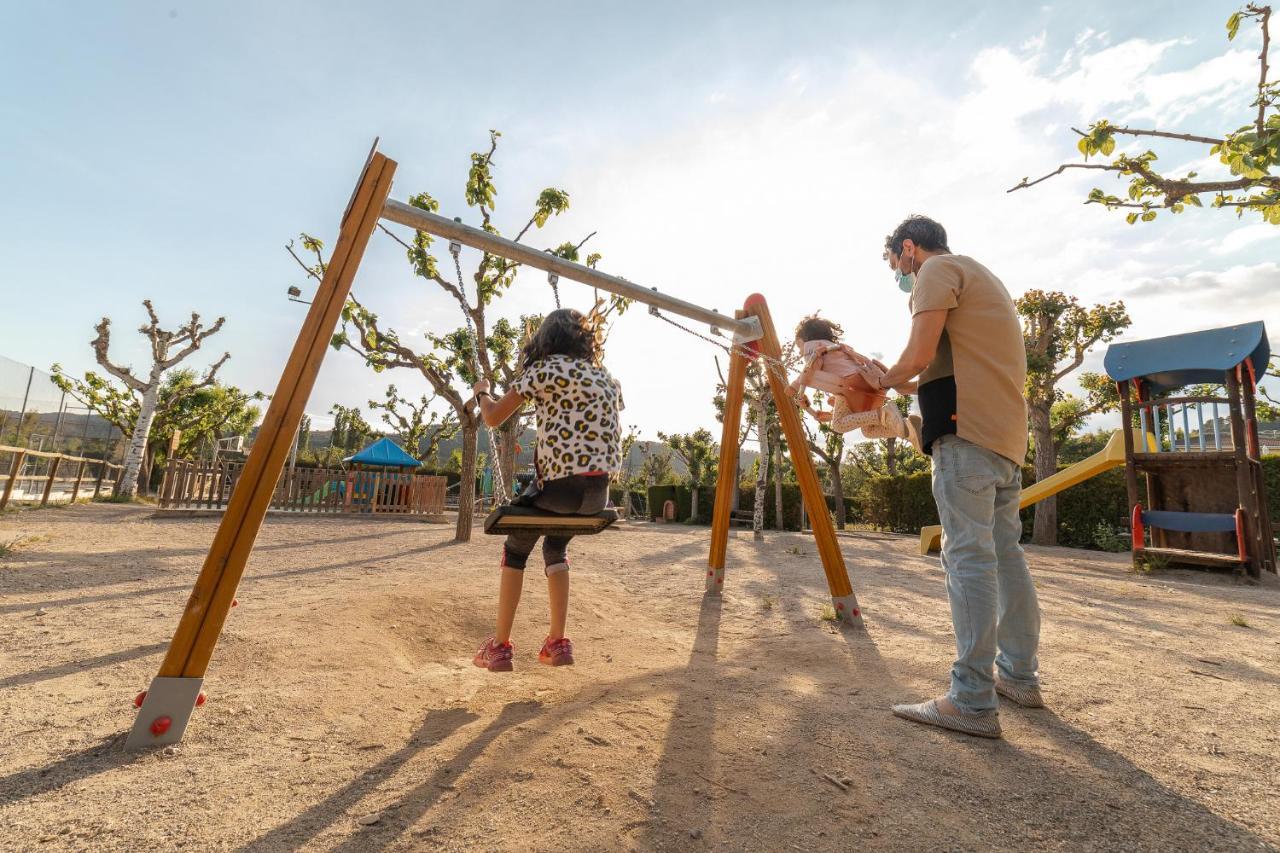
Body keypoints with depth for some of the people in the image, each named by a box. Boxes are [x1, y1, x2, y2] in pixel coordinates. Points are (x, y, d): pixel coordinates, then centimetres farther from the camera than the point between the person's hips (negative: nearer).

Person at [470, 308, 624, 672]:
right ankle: (557, 643, 25)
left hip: (559, 484, -5)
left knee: (516, 549, 19)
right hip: (599, 491, 5)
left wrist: (481, 392, 24)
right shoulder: (607, 377, 16)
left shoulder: (543, 369, 0)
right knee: (556, 547, 28)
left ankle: (499, 647, 22)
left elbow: (493, 417, 5)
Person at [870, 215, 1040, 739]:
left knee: (968, 555, -12)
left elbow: (920, 353, -12)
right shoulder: (981, 277, 29)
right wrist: (905, 385, 24)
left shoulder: (938, 269, 0)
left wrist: (887, 379, 6)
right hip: (1006, 433, 10)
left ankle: (973, 702, -10)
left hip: (966, 430, -10)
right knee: (1003, 551, 12)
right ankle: (1020, 676, 21)